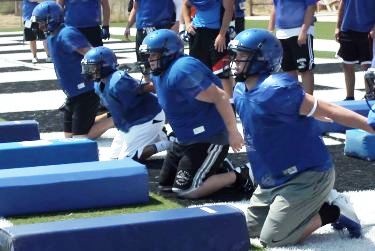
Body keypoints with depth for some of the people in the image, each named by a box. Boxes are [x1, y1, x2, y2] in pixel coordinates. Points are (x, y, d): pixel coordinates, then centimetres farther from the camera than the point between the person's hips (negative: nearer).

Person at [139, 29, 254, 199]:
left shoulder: (181, 72, -25)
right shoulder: (159, 74, 6)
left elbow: (219, 97, -26)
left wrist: (233, 132, -23)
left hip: (209, 139, -10)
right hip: (186, 139, 10)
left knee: (185, 190, -14)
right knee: (165, 185, 15)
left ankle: (237, 176, 3)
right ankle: (216, 167, 24)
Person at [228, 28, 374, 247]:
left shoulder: (275, 89, -25)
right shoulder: (241, 91, 2)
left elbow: (329, 111, -22)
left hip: (308, 176, -9)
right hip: (274, 179, 9)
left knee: (271, 239, -8)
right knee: (251, 228, 19)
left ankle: (332, 212, 8)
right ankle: (318, 203, 23)